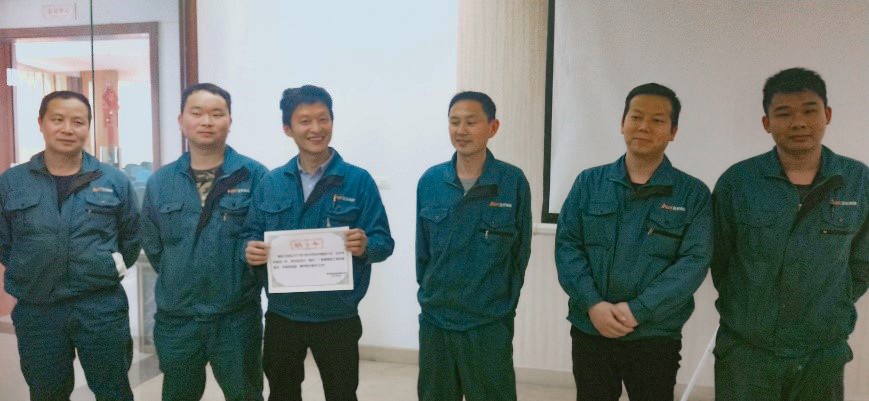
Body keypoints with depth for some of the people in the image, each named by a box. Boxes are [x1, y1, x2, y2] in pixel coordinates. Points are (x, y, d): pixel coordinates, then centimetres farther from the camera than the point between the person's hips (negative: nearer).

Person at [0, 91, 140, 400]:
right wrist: (33, 274, 7)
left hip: (102, 307, -1)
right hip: (36, 311, 1)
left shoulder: (114, 181, 1)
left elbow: (132, 237, 10)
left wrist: (112, 269, 4)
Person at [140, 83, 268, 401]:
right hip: (175, 317, 3)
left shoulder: (254, 176, -8)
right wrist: (180, 282, 9)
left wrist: (241, 282, -5)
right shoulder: (160, 182, 4)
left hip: (237, 316, -3)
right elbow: (153, 246, 12)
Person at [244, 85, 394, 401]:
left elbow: (384, 242, -9)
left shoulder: (359, 181, -8)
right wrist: (251, 251, -15)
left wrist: (365, 246, -30)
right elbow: (252, 234, 7)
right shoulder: (270, 183, 2)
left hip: (337, 317, -3)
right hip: (282, 314, 3)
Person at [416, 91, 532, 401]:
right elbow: (422, 250, 8)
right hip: (434, 321, 3)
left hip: (490, 325, -3)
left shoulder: (513, 181, -8)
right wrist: (430, 296, 8)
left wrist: (503, 306, 1)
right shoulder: (430, 181, 0)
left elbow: (520, 252, -1)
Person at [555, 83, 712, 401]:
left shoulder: (694, 194, -1)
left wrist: (637, 310, -18)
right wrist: (592, 303, -15)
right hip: (589, 331, 1)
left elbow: (694, 262, -10)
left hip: (655, 337, -1)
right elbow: (566, 245, -2)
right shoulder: (589, 183, 3)